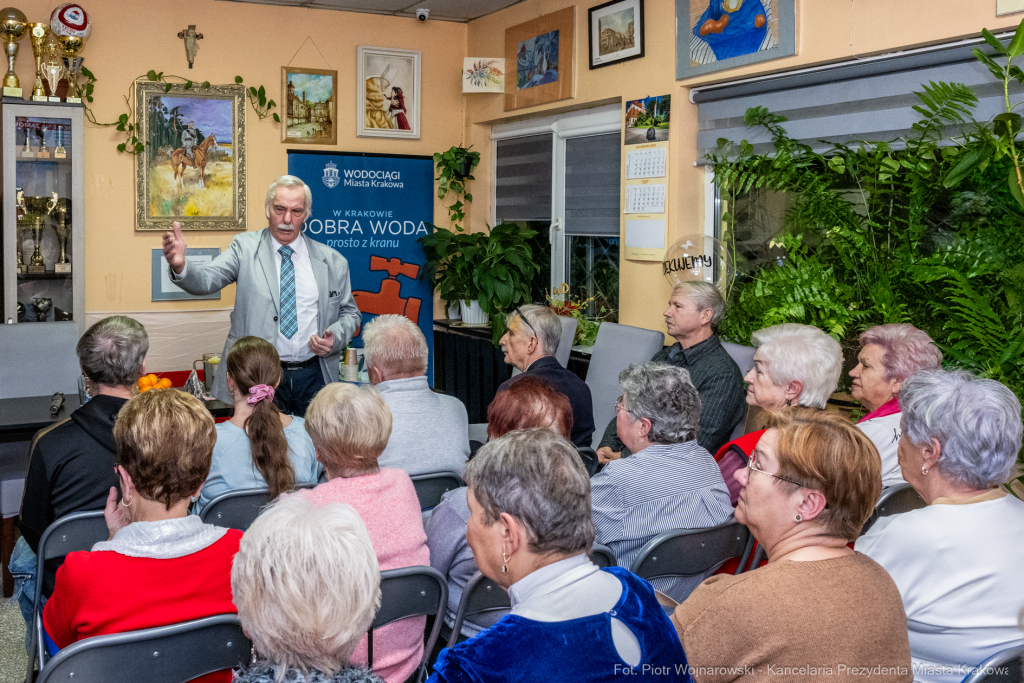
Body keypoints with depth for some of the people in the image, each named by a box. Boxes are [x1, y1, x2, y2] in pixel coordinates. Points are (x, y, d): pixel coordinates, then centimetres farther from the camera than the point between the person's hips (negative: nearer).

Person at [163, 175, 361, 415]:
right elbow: (206, 280, -13)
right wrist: (180, 266, -34)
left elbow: (350, 313, 14)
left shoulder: (333, 261, 7)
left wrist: (335, 338, -6)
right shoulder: (246, 247, 1)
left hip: (313, 377, 2)